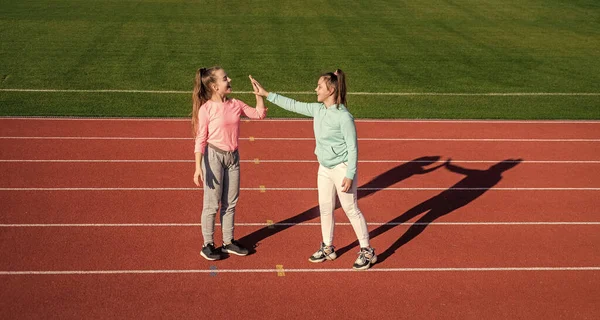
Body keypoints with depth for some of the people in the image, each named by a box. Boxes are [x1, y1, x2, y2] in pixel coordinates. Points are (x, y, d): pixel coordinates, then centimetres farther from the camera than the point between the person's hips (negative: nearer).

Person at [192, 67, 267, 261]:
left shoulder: (235, 105, 2)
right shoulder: (206, 109, -14)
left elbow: (259, 114, 9)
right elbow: (200, 140, -13)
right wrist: (198, 167, -18)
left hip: (233, 157, 6)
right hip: (214, 157, -6)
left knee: (230, 203, 14)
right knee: (212, 204, 3)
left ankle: (228, 242, 27)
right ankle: (208, 245, 16)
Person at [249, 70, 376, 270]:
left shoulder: (344, 117, -22)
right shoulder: (318, 110, 0)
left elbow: (353, 148, -19)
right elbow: (293, 105, 9)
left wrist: (350, 176, -20)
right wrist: (266, 94, 9)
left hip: (342, 169, -8)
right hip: (324, 168, 8)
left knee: (351, 210, 1)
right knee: (325, 209, 15)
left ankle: (367, 252, 14)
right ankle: (327, 248, 31)